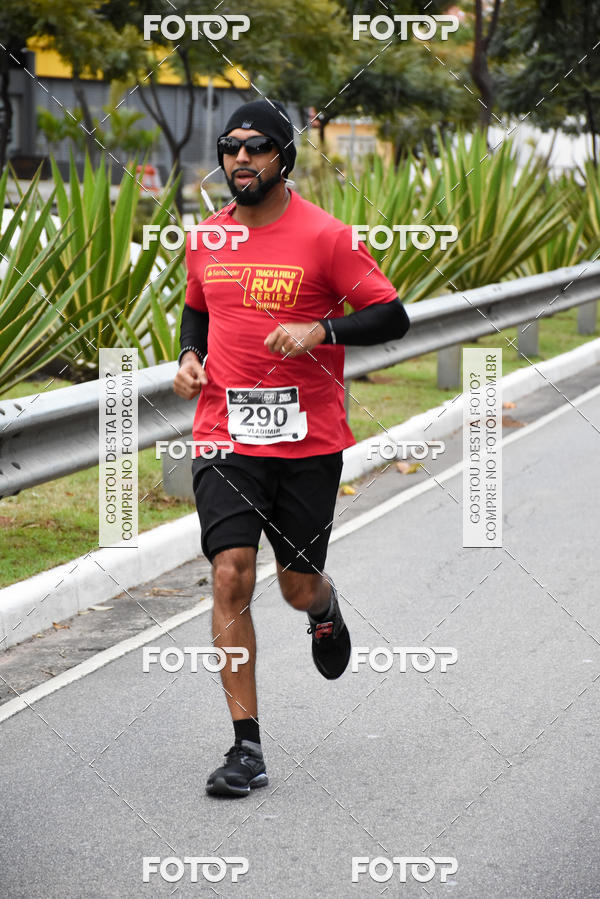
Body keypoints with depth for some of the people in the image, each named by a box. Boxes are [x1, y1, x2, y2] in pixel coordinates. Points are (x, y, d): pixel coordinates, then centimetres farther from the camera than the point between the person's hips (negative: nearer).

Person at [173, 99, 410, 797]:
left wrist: (320, 331, -21)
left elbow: (392, 317, -6)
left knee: (298, 586, 6)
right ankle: (247, 749, -7)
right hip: (225, 435, 2)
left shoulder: (325, 236, -6)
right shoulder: (206, 239, 8)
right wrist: (189, 358, 6)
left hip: (308, 439, -2)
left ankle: (324, 608, 47)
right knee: (231, 576, -11)